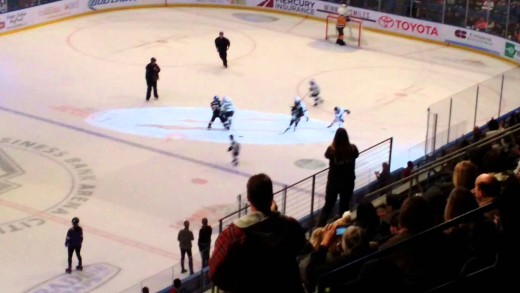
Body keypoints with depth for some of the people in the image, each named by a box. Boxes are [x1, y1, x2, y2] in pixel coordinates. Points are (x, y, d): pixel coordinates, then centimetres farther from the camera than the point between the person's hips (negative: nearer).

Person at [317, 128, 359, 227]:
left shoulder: (332, 149, -19)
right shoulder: (352, 148, -14)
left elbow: (326, 155, 3)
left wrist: (333, 144, 6)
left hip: (333, 181, -1)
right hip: (348, 181, 1)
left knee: (328, 206, 13)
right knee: (345, 206, 15)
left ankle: (320, 227, 12)